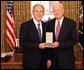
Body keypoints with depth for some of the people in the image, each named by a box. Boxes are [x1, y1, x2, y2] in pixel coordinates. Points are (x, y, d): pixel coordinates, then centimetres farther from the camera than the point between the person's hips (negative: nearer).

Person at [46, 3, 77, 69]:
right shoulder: (49, 23, 4)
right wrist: (48, 58, -1)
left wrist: (59, 44, -19)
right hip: (53, 58, 2)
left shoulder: (71, 23, -4)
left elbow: (73, 40, -7)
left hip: (66, 58, -2)